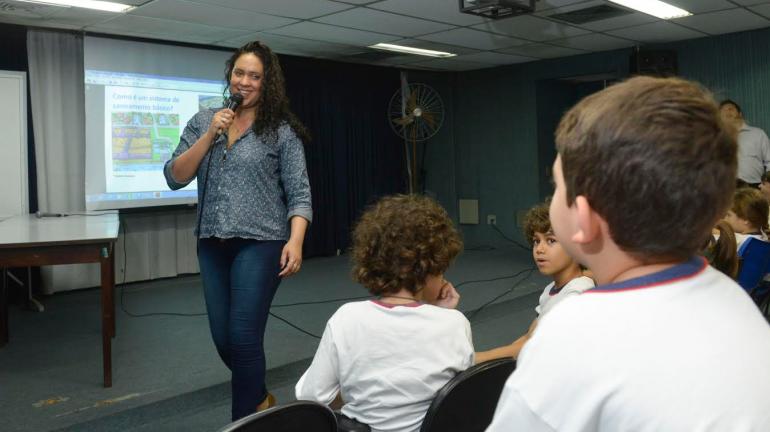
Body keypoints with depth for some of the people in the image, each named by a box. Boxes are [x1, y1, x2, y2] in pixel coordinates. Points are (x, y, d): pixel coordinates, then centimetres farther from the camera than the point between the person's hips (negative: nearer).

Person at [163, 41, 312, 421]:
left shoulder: (281, 130, -2)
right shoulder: (202, 122, 9)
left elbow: (299, 193, -6)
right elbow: (174, 178, 2)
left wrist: (295, 239, -21)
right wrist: (209, 136, -8)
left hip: (260, 243, -5)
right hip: (212, 245, 5)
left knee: (243, 339, -7)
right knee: (223, 340, 12)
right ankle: (260, 398, 38)